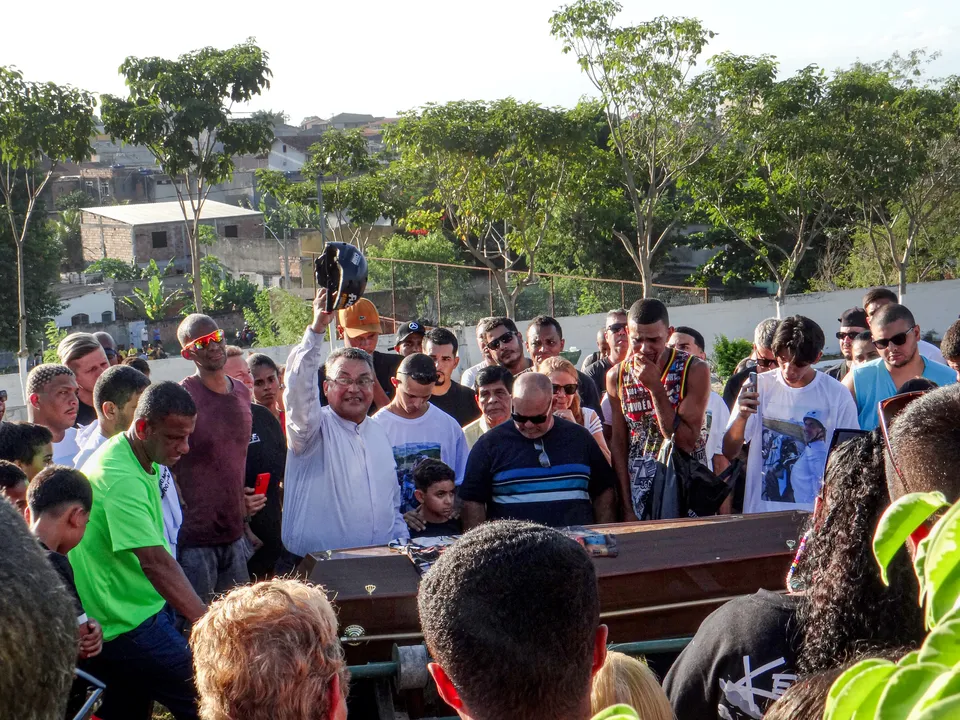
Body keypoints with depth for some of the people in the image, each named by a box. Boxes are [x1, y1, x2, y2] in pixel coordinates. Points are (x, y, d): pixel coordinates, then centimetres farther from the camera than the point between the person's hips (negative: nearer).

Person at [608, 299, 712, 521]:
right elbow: (618, 444, 3)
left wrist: (655, 387, -22)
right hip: (639, 492, 3)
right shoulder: (617, 376, 0)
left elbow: (687, 442, -16)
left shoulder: (695, 370, -11)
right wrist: (627, 507, -2)